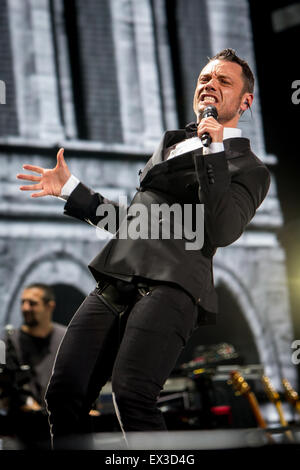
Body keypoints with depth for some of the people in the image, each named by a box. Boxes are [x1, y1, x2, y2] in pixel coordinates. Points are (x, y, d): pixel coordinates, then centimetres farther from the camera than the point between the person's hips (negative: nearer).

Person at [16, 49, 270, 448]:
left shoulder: (249, 168, 11)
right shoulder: (171, 144, 31)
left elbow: (221, 231, -7)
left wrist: (214, 152, -7)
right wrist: (70, 189, 28)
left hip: (172, 284, -6)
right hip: (116, 283, 6)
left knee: (132, 395, -26)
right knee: (64, 394, -3)